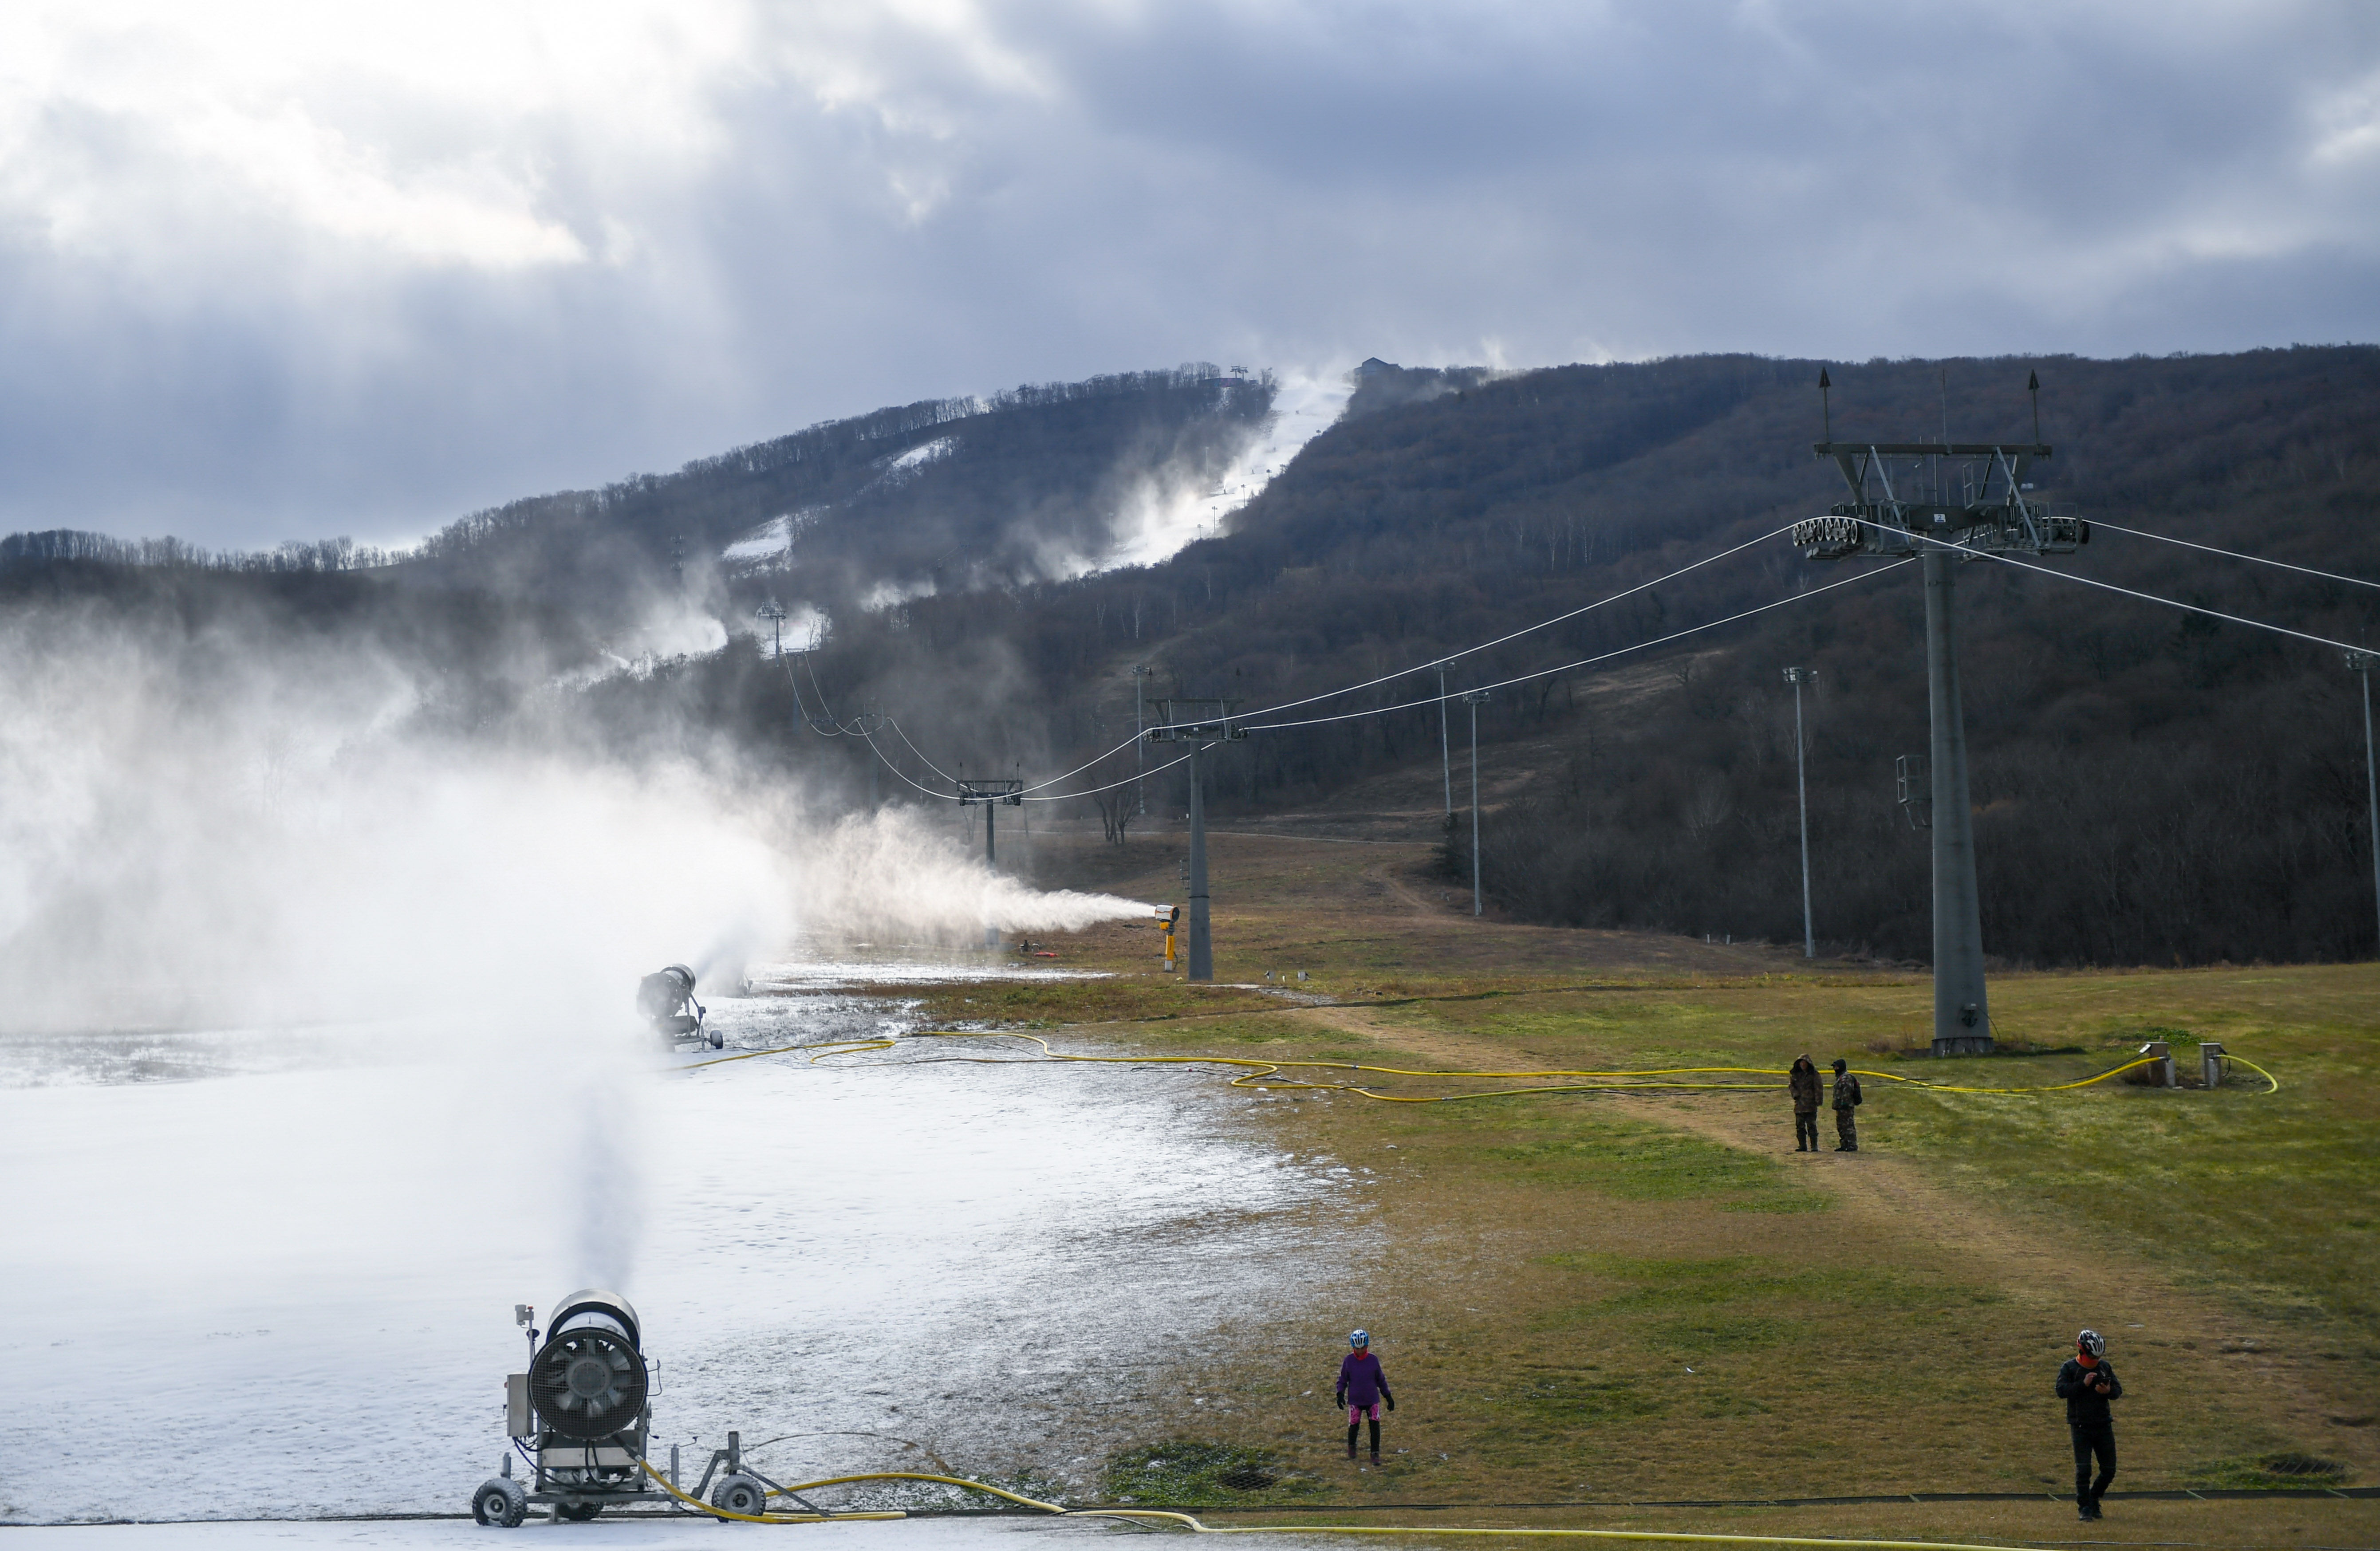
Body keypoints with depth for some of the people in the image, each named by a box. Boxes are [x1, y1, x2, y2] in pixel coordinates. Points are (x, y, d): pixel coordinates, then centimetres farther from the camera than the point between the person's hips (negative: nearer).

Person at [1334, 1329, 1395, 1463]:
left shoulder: (1373, 1360, -2)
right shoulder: (1348, 1361, -4)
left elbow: (1381, 1380, 9)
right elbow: (1343, 1380, 4)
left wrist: (1388, 1396, 10)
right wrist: (1340, 1394, -12)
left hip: (1372, 1399, 0)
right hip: (1355, 1400, 0)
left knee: (1375, 1425, -7)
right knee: (1354, 1425, 6)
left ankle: (1375, 1453, 2)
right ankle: (1351, 1447, 34)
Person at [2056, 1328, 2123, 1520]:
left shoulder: (2105, 1367, 9)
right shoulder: (2069, 1368, -3)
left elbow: (2118, 1390, 7)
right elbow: (2061, 1391, -15)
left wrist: (2108, 1391, -15)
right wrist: (2083, 1384, -23)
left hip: (2103, 1425, 4)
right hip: (2081, 1427, -4)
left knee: (2109, 1470, 5)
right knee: (2083, 1469, -9)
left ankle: (2094, 1499, 26)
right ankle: (2084, 1507, 2)